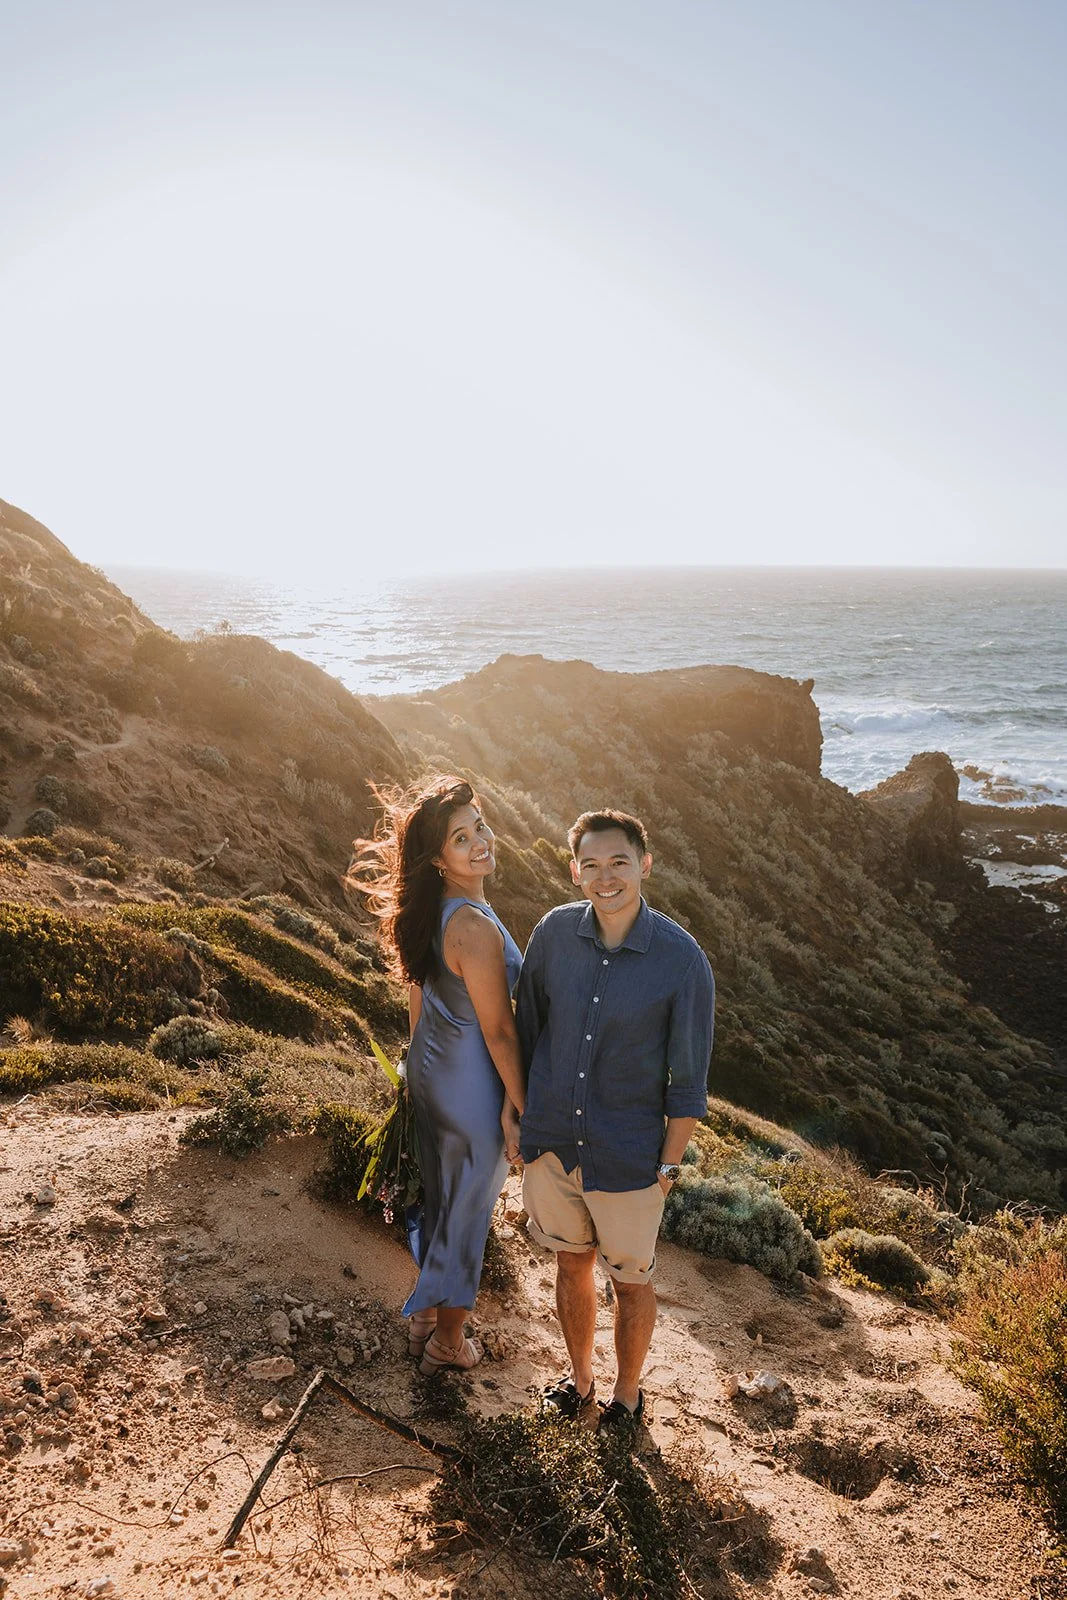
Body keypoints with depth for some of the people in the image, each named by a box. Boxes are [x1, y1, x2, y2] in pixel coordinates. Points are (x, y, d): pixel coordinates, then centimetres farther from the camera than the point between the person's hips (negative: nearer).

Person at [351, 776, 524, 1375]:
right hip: (474, 1088, -8)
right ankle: (447, 1341, 36)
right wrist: (523, 1108, -13)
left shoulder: (426, 910, -4)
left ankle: (425, 1313, 47)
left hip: (429, 1072, 8)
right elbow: (498, 1030, -23)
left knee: (439, 1196, 26)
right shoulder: (475, 927, -31)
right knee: (468, 1212, 14)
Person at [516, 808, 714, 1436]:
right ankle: (580, 1377, 48)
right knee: (572, 1266, 23)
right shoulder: (554, 932, -10)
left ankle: (628, 1394, 44)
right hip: (551, 1143, 3)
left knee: (631, 1283, 18)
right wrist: (519, 1116, 9)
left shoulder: (682, 960, -19)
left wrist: (669, 1166, -6)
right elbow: (527, 1028, 5)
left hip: (628, 1160, -3)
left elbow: (689, 1080, -10)